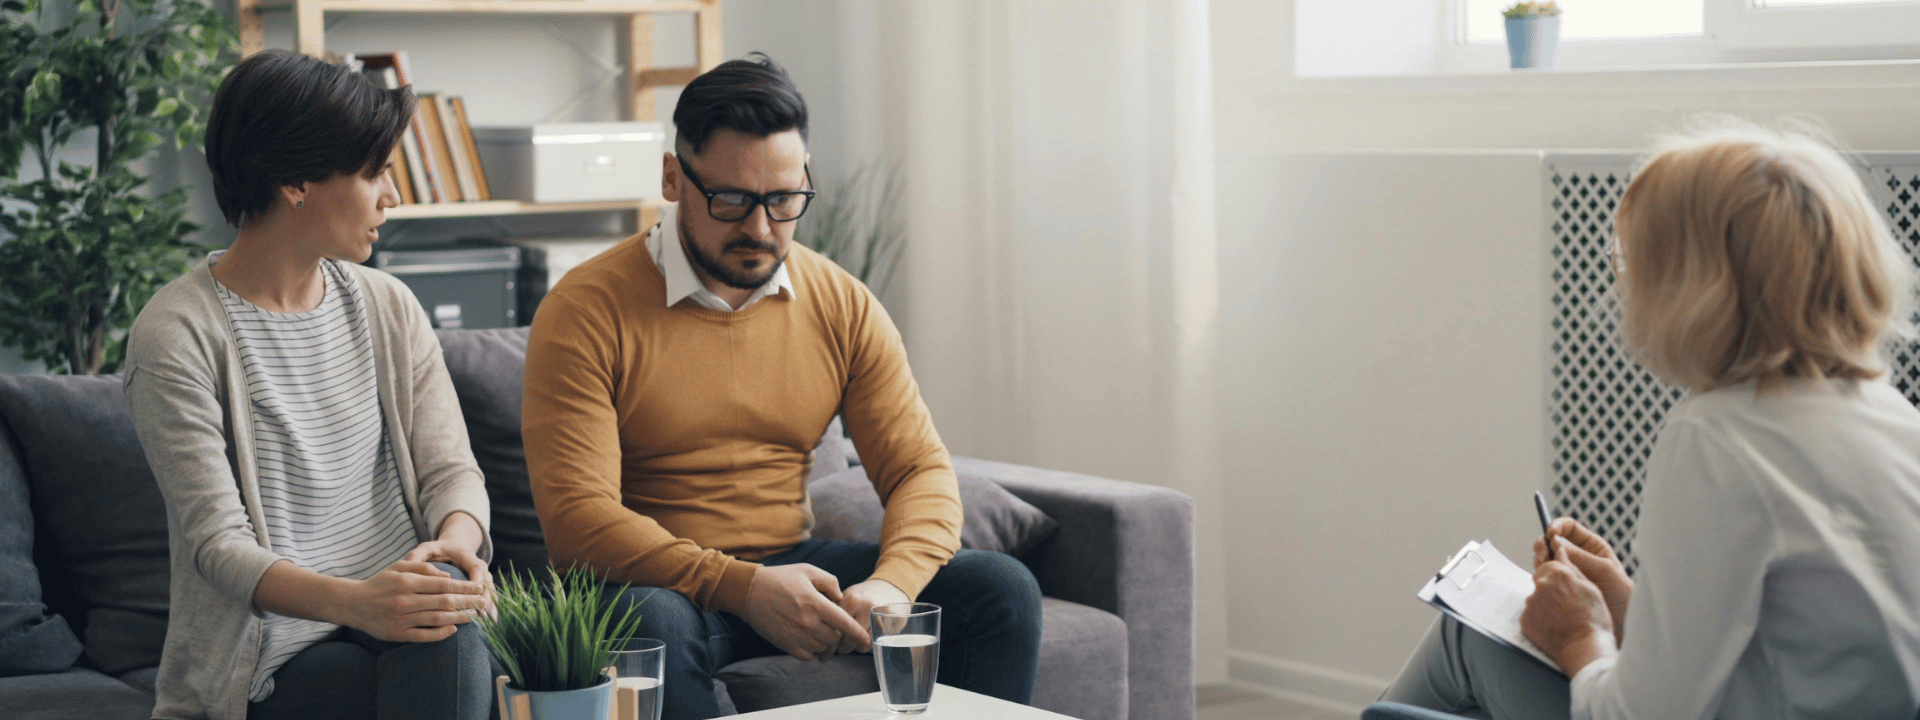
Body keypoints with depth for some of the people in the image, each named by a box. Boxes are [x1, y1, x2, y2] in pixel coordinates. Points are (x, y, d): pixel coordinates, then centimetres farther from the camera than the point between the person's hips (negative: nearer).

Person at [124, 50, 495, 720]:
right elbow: (217, 542, -15)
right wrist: (351, 601, -33)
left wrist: (457, 540, -19)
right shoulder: (176, 336, -8)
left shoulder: (388, 306, 11)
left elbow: (450, 466, 7)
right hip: (272, 655, -5)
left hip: (391, 608, 5)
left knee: (443, 611, -30)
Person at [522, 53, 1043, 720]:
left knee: (1002, 590, -14)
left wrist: (891, 584, -21)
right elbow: (578, 515, -19)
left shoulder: (842, 306, 4)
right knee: (650, 622, -39)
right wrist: (743, 588, -32)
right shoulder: (584, 313, -11)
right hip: (662, 583, -4)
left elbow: (921, 470, 2)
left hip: (793, 569, 4)